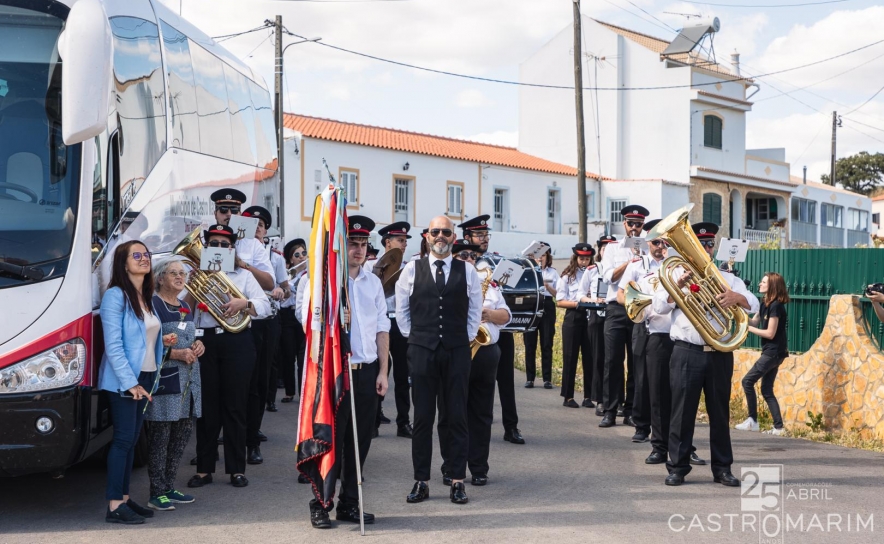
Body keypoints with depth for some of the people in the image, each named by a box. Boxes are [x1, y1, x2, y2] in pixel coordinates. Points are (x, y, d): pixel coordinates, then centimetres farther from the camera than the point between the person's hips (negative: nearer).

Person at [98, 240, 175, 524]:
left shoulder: (147, 298, 13)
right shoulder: (115, 295, -13)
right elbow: (113, 345, -17)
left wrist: (162, 340, 4)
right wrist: (130, 382, -20)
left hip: (146, 376, 8)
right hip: (123, 380, -8)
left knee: (132, 439, 10)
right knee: (124, 438, -8)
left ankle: (124, 497, 16)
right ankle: (114, 506, -5)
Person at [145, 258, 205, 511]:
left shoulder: (185, 307, 17)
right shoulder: (153, 305, -8)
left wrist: (197, 345, 7)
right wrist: (176, 354, -19)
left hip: (189, 378, 8)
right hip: (164, 377, -8)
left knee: (182, 433, 10)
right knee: (161, 435, -6)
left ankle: (169, 487, 20)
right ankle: (157, 493, -1)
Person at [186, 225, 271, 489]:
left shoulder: (243, 275, 9)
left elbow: (264, 307, 0)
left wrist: (243, 303, -18)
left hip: (237, 343, -1)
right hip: (205, 341, 1)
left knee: (235, 406, 2)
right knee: (207, 406, 2)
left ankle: (237, 468, 8)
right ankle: (204, 468, 9)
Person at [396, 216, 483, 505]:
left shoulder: (467, 271, 5)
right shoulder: (412, 269, 4)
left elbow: (475, 309, 13)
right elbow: (401, 308, 11)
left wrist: (467, 338, 6)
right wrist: (412, 337, 7)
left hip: (457, 351, 0)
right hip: (422, 351, 0)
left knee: (457, 416, 2)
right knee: (422, 417, 3)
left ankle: (457, 481, 8)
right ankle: (420, 481, 10)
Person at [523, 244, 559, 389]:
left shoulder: (553, 272, 9)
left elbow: (557, 294, 5)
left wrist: (547, 286, -12)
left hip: (547, 307, 1)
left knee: (547, 344, 0)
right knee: (530, 344, 0)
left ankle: (547, 379, 4)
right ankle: (529, 378, 6)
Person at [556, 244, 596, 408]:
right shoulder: (567, 276, 4)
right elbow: (559, 302, -1)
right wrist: (577, 303, -15)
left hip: (590, 317, 1)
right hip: (573, 317, -1)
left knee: (589, 357, 3)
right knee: (570, 357, 2)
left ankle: (588, 396, 10)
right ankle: (568, 396, 8)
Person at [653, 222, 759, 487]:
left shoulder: (727, 278, 13)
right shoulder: (676, 274, 9)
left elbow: (754, 304, 0)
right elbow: (659, 306, -4)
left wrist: (736, 297, -22)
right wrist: (679, 285, -19)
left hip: (720, 354, 2)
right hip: (686, 353, -2)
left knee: (720, 412, 6)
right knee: (683, 411, -1)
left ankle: (722, 468, 12)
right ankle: (678, 467, 5)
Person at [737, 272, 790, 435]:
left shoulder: (775, 306, -17)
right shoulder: (765, 304, 12)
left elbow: (770, 333, -20)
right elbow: (753, 322, 12)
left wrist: (748, 328, -13)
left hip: (774, 352, -10)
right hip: (771, 352, 10)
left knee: (748, 381, -8)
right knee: (767, 390, 9)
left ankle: (752, 421, -3)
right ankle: (778, 427, 7)